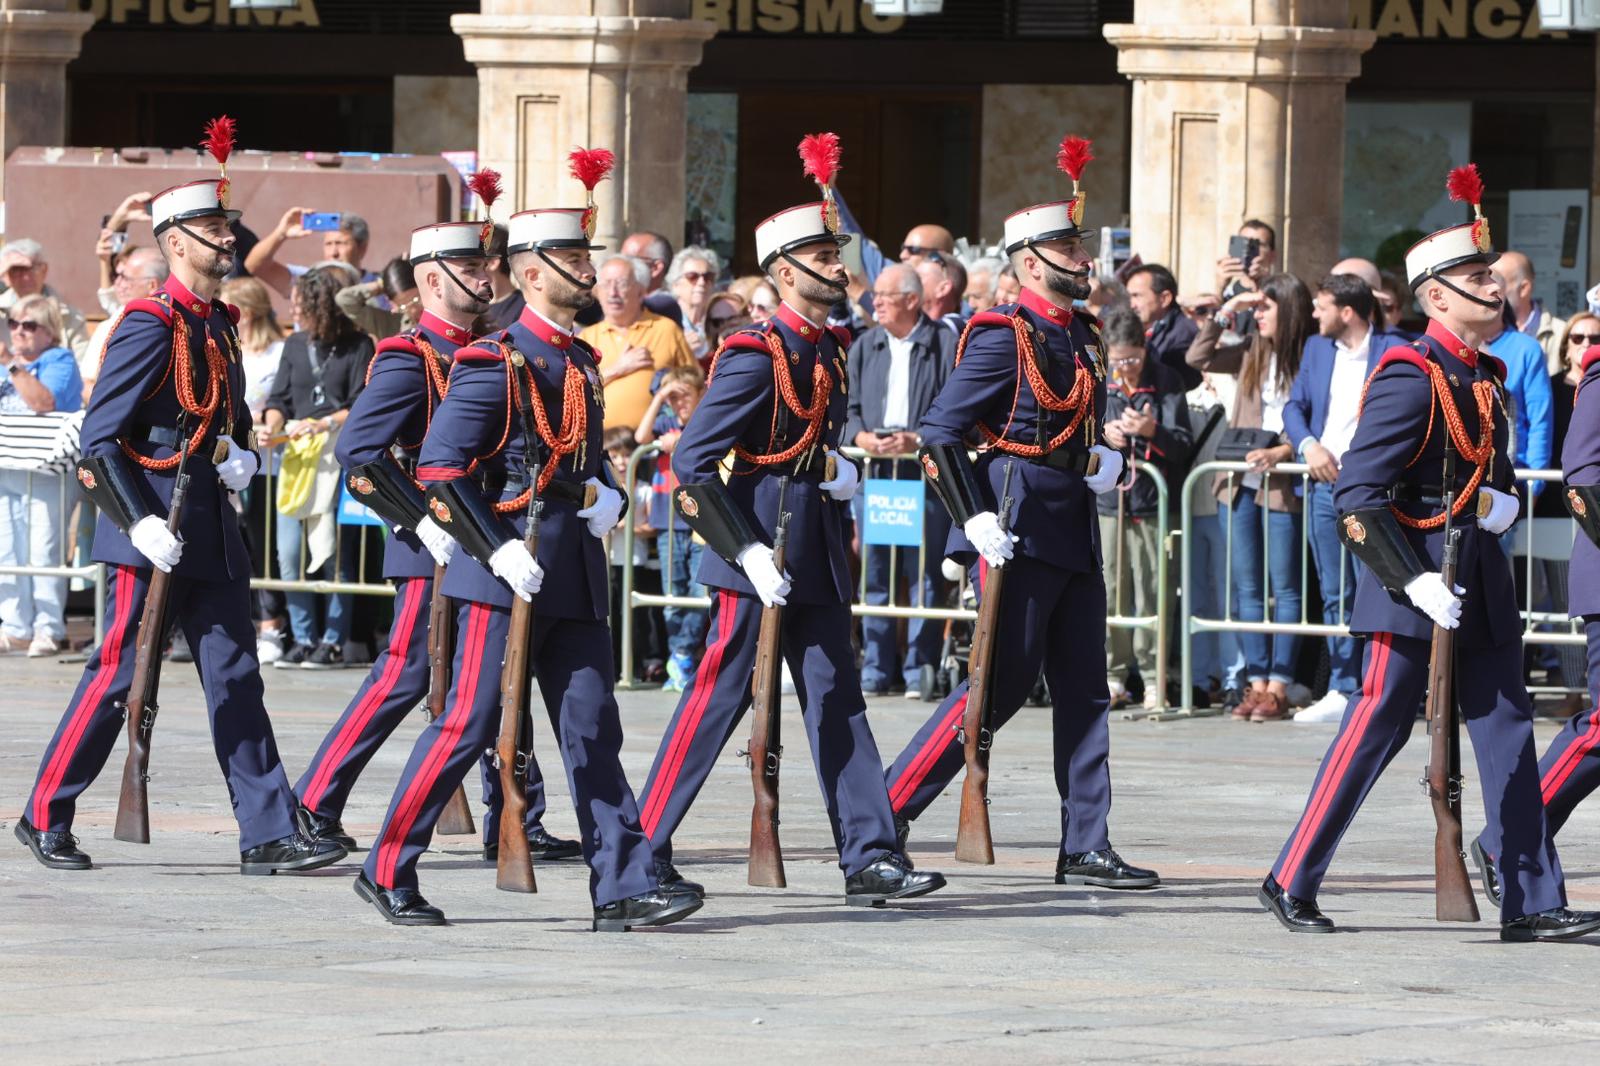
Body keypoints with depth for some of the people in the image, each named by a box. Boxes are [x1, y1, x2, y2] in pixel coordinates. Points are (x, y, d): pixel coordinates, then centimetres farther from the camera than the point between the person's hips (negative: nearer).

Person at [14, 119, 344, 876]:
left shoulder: (218, 324, 13)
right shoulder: (152, 325, -12)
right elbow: (99, 438, -16)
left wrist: (240, 457, 4)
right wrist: (140, 523, -22)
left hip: (210, 530, 8)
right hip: (153, 533, -8)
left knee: (236, 680, 4)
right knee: (116, 677, -1)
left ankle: (268, 834, 2)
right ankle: (45, 818, 11)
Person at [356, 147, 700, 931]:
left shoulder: (582, 361, 14)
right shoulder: (497, 363, -11)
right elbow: (439, 466, -14)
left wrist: (608, 497, 4)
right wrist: (498, 550, -17)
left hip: (575, 573, 8)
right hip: (510, 573, -8)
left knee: (592, 731, 3)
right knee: (469, 725, -4)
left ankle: (623, 888, 0)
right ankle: (387, 873, 6)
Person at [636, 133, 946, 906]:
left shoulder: (829, 350, 11)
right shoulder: (756, 355, -15)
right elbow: (691, 464, -18)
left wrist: (838, 472, 6)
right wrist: (747, 552, -22)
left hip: (815, 556, 8)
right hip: (760, 550, -8)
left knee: (838, 702, 5)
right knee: (718, 699, -2)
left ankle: (870, 856, 3)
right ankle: (642, 848, 7)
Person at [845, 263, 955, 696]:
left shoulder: (944, 345, 0)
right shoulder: (865, 347, 14)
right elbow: (849, 408, 15)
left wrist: (918, 441, -15)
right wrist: (862, 437, -6)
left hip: (927, 473, -4)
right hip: (875, 472, 4)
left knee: (924, 575, -3)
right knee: (876, 574, 3)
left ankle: (920, 669, 1)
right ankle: (877, 670, 8)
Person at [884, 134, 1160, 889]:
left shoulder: (1082, 337, 14)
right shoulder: (1003, 337, -11)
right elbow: (939, 432, -14)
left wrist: (1104, 459, 7)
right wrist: (976, 520, -20)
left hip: (1073, 535, 9)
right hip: (1019, 533, -9)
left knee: (1083, 689, 7)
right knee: (1002, 681, -7)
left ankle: (1086, 848, 9)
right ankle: (884, 816, 0)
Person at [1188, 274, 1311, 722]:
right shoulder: (1252, 352, 12)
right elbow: (1199, 358, 12)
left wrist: (1281, 452, -22)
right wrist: (1225, 314, 6)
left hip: (1283, 484, -7)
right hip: (1241, 482, 7)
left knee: (1284, 587, -2)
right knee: (1247, 587, 7)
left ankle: (1278, 689, -1)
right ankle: (1257, 683, 10)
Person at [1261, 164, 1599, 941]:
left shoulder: (1484, 376, 12)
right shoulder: (1412, 379, -15)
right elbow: (1356, 495, -19)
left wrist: (1503, 501, 1)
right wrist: (1414, 582, -23)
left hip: (1480, 583, 8)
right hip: (1417, 572, -8)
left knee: (1506, 729, 6)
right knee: (1377, 728, -4)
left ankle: (1532, 902, 8)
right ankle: (1291, 883, 7)